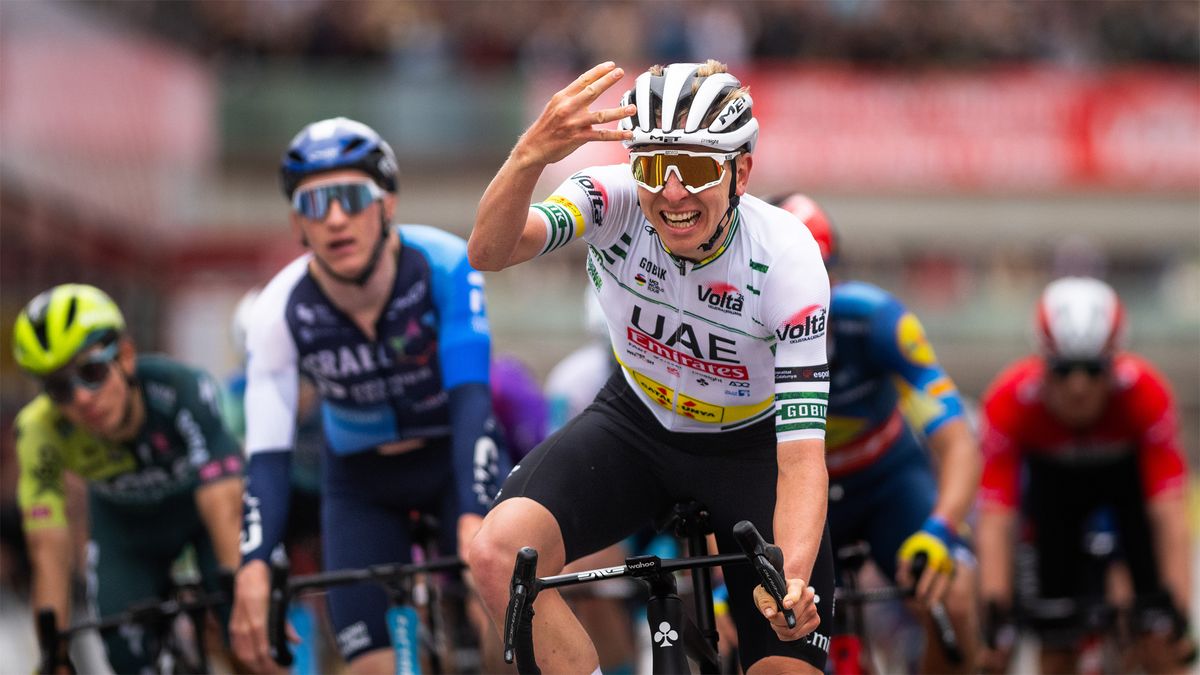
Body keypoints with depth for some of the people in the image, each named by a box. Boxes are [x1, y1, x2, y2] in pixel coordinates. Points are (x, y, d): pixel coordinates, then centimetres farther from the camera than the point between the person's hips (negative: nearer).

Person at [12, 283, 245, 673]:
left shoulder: (181, 390, -40)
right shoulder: (39, 430, -33)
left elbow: (224, 510, -45)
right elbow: (49, 556, -34)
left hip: (204, 499, -2)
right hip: (124, 520, 2)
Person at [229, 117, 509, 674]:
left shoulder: (446, 266, -27)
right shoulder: (282, 312, -22)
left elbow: (471, 398, -33)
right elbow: (267, 456, -25)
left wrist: (473, 521, -48)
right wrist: (252, 570, -42)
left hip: (455, 457, -1)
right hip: (361, 486, 1)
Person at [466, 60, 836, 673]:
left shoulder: (785, 260, -27)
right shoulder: (617, 200, -23)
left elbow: (801, 454, -31)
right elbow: (488, 253, -41)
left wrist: (791, 581, -48)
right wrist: (531, 155, -60)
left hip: (751, 445, -1)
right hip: (637, 422, 1)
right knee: (498, 553, -27)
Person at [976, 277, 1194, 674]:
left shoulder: (1146, 394, -37)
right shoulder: (1009, 402, -37)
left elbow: (1169, 514, -40)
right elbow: (995, 522, -39)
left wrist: (1179, 613, -48)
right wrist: (994, 616, -49)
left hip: (1128, 473, -1)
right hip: (1053, 477, 1)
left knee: (1158, 633, -17)